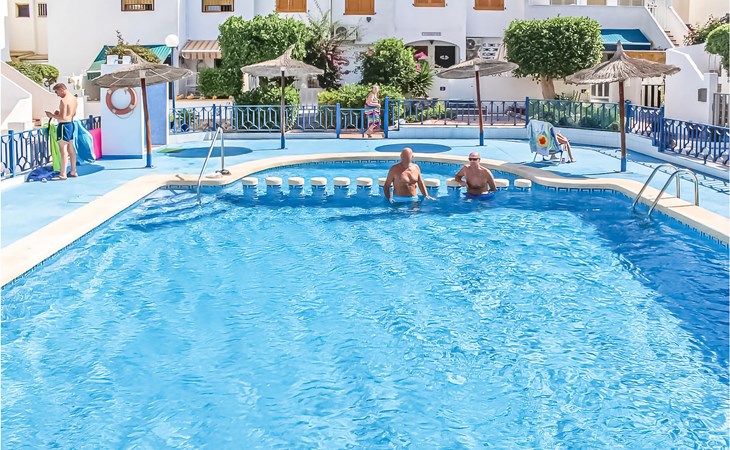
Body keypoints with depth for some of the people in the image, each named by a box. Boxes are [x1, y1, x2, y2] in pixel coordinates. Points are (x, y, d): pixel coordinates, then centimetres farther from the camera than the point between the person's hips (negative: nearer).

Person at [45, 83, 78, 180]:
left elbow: (63, 117, -23)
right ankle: (73, 171, 23)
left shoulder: (64, 100, -18)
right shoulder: (74, 99, 10)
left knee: (63, 150, -8)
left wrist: (52, 115, -10)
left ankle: (63, 174, -9)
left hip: (64, 125, -10)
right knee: (70, 149, 16)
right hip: (71, 124, 10)